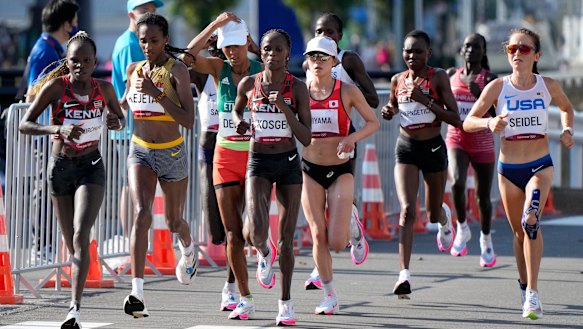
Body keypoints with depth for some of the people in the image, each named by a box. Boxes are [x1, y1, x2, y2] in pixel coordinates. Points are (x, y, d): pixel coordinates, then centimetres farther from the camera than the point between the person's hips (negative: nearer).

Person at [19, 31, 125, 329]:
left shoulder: (104, 89, -2)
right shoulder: (56, 86, -10)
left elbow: (121, 118, 16)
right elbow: (24, 125, -15)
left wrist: (116, 122, -9)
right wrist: (58, 129, -31)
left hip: (91, 167, -1)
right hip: (60, 167, 1)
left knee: (81, 235, -20)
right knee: (72, 244, 9)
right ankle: (76, 302, 31)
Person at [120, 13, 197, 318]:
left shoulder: (177, 70, -12)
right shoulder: (134, 70, 3)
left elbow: (188, 120, -21)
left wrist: (156, 93, -27)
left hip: (172, 153, -2)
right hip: (140, 152, 2)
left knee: (173, 222, 16)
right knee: (141, 213, -20)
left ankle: (188, 250, 55)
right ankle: (137, 293, -29)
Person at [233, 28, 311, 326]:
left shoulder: (297, 88, -5)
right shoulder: (248, 84, -1)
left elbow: (306, 139, -9)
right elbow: (237, 109, 21)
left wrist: (283, 106, -19)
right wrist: (240, 123, -2)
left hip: (289, 163, 0)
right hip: (258, 162, 0)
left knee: (286, 237, 5)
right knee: (255, 230, -21)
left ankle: (285, 302, 19)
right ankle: (264, 252, 18)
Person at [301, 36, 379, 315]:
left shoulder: (347, 91, -5)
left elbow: (373, 122, 1)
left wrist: (353, 137, -16)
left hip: (340, 170, -2)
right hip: (310, 169, 2)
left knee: (336, 242, -10)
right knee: (318, 236, -1)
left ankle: (352, 233, 27)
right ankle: (329, 295, 13)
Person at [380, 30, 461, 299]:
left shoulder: (438, 77, -9)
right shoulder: (397, 80, 3)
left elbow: (455, 119, -14)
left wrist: (424, 99, -23)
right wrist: (388, 111, -3)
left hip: (433, 148, -1)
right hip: (405, 148, 1)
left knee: (433, 214, 15)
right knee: (407, 210, -16)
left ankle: (444, 217, 55)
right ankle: (404, 274, -19)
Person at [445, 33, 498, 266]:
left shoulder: (489, 79, -5)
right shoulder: (451, 75, 5)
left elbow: (497, 114, -13)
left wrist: (480, 94, -26)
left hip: (482, 143, -1)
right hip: (456, 139, 1)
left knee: (483, 196, 9)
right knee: (457, 183, -26)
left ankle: (486, 239, 33)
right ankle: (462, 229, -3)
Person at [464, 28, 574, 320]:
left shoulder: (549, 86, -1)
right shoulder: (498, 87, -4)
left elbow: (566, 107, 20)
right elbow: (468, 122, -4)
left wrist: (567, 130, 1)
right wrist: (488, 123, -25)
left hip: (540, 166, -2)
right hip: (508, 169, 2)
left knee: (531, 221, -24)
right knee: (519, 231, 10)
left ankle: (532, 294, -25)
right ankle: (524, 285, 34)